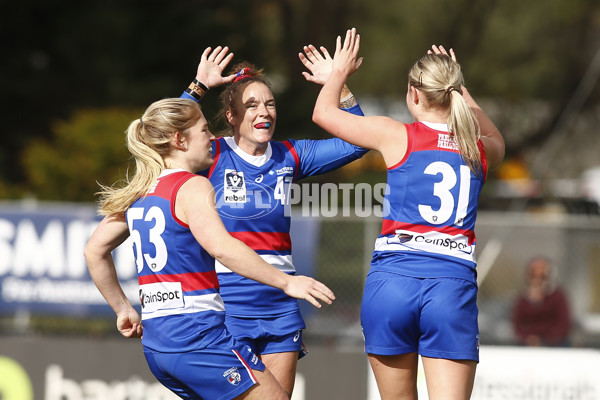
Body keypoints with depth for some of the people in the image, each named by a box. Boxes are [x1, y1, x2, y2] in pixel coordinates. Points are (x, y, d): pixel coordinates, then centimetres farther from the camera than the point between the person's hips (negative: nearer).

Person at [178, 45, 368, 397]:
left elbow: (356, 142, 6)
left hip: (280, 304, 4)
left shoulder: (289, 156, 8)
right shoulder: (214, 156, -4)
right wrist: (199, 87, -24)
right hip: (227, 301, -4)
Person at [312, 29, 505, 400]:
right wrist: (461, 89, 40)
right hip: (453, 285, 1)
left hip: (392, 281, -1)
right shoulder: (479, 150, 9)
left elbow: (324, 112, 15)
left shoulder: (397, 136, 0)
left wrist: (340, 71, 33)